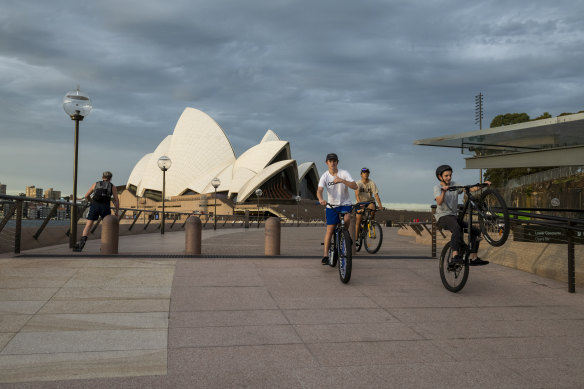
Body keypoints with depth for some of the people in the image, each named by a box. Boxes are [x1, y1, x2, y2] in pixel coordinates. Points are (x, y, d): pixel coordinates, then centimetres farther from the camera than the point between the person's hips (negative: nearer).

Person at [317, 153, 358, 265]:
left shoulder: (344, 173, -8)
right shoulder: (324, 176, -6)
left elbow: (355, 186, -18)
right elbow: (319, 190, -20)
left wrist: (341, 180, -33)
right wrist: (320, 199, -43)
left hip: (345, 203, -1)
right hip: (331, 205, 1)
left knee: (347, 219, -31)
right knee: (330, 229, 0)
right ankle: (326, 255, 7)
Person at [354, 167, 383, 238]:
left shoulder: (372, 183, -10)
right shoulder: (358, 183, -13)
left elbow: (376, 195, -17)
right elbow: (357, 195, -25)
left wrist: (380, 205, -28)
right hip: (361, 202, 0)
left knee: (372, 208, -34)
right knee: (358, 220, -4)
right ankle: (356, 237, 6)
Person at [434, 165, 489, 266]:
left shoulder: (454, 185, 12)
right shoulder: (437, 187, -3)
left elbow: (470, 189, -1)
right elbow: (439, 202, -22)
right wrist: (444, 191, -39)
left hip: (454, 216, 7)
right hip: (443, 217, -7)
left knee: (476, 231, -5)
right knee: (457, 228, -37)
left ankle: (474, 258, 1)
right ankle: (455, 256, -44)